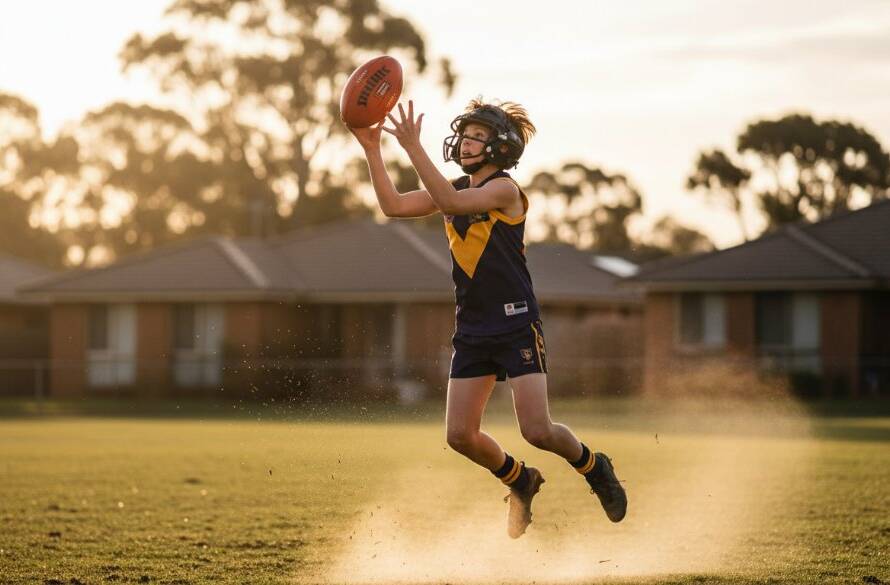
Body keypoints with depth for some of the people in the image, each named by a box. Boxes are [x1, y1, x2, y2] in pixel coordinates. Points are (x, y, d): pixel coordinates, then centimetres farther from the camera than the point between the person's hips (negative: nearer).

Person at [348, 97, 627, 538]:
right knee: (460, 435, 1)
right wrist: (372, 150, -7)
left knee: (537, 430, -13)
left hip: (517, 324, -7)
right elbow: (393, 205, 2)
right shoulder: (456, 189, 11)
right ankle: (522, 483, 28)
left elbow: (450, 203, -27)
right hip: (472, 328, 7)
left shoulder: (505, 190, -11)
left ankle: (594, 468, 18)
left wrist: (413, 148, -31)